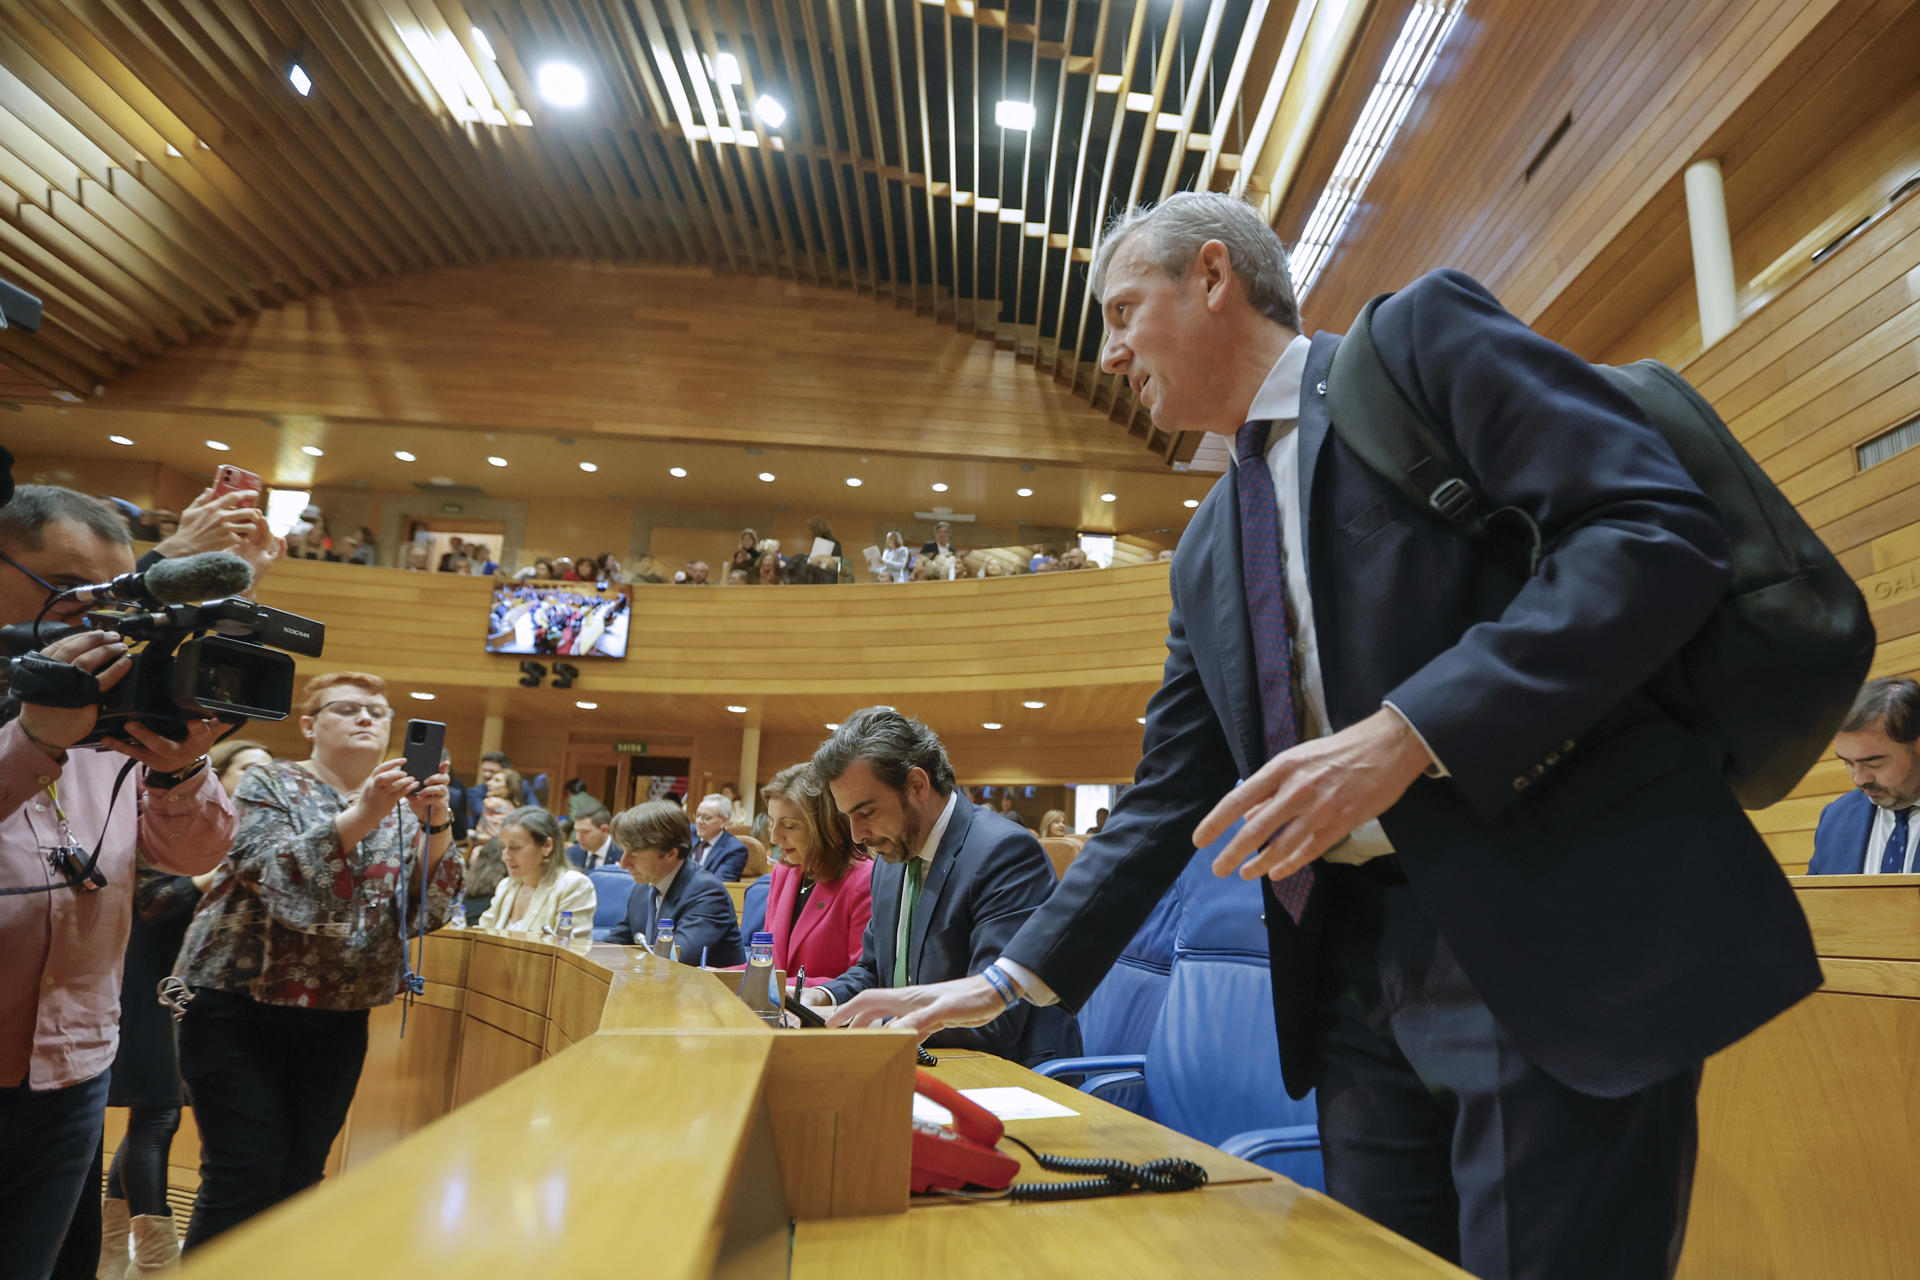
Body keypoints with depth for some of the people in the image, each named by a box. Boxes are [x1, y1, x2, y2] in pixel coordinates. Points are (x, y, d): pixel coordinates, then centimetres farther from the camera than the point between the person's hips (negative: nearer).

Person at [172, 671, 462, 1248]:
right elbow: (276, 880, -18)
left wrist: (436, 825, -19)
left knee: (301, 1178, 10)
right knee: (245, 1179, -5)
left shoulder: (404, 807, 6)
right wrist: (360, 817, -30)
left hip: (340, 1020, 3)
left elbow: (429, 910, -4)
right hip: (241, 1004, -3)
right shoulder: (270, 785, -1)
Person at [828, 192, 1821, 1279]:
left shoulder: (1422, 336, 0)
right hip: (1361, 968, 7)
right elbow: (1168, 798, 16)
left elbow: (1660, 530, -13)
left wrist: (1403, 735, -22)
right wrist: (1010, 982, 9)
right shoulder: (1207, 555, 17)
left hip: (1559, 934, -6)